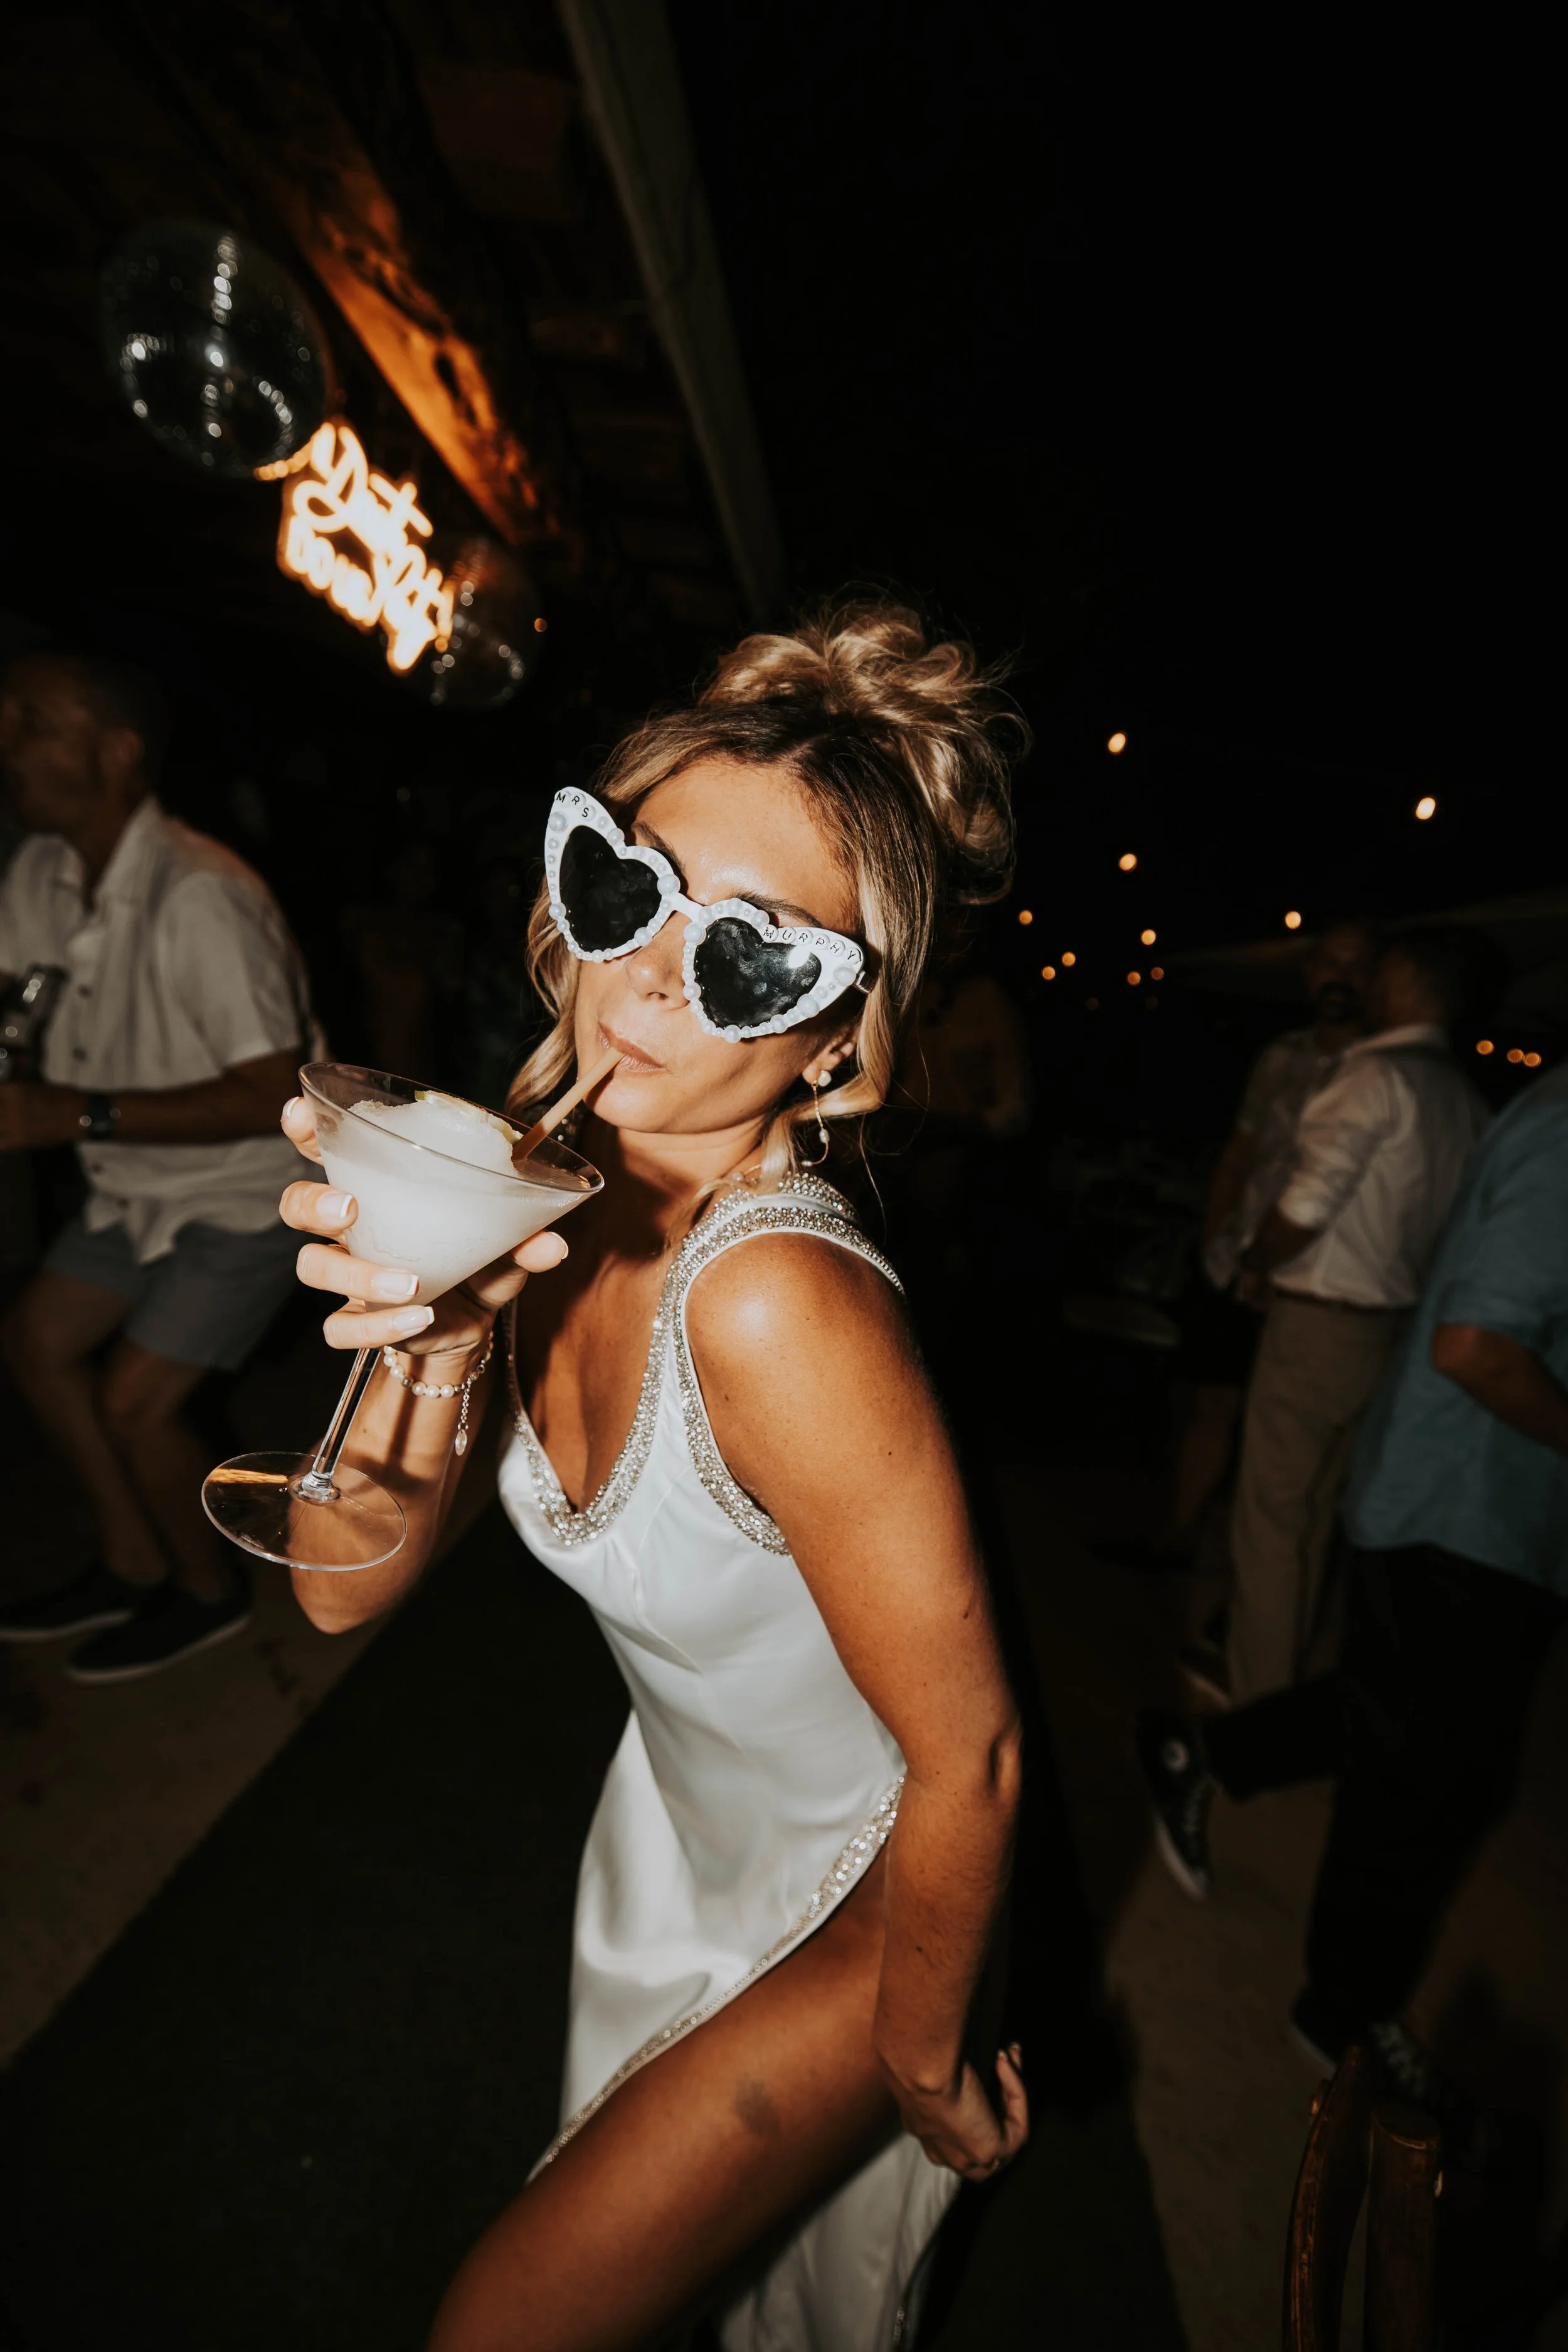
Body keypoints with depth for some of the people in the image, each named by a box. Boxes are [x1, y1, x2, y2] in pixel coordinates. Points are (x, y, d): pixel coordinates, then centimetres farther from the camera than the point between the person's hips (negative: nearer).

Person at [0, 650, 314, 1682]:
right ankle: (133, 1563, 31)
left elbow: (273, 1094, -30)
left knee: (133, 1401, -6)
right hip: (143, 1183, 9)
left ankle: (210, 1591, 23)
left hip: (251, 1192, -8)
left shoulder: (199, 897, -28)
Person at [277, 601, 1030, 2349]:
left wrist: (927, 2067, -7)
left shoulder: (773, 1300, -38)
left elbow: (969, 1760, -25)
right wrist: (429, 1343, -32)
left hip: (858, 1897, -5)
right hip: (675, 1816, 6)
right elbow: (347, 1591, -13)